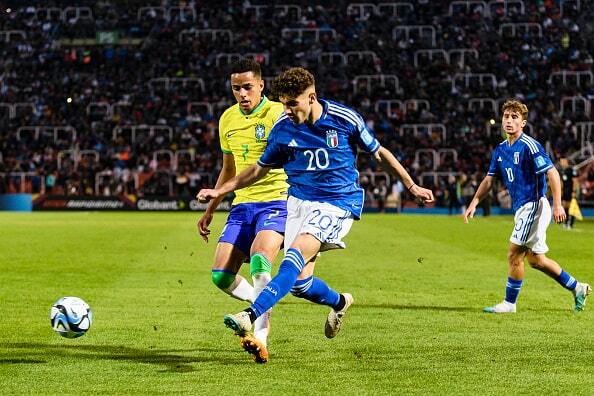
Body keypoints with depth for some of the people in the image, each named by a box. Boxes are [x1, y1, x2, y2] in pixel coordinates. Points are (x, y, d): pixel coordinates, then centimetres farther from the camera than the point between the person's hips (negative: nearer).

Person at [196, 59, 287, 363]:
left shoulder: (277, 114, -9)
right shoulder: (228, 119, 12)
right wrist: (210, 210, 26)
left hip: (275, 201, -6)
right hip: (242, 204, 6)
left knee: (259, 260, -31)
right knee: (221, 275, -3)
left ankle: (260, 334, -30)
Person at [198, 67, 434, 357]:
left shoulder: (345, 119, -10)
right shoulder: (282, 128, -3)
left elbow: (379, 154, 5)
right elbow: (260, 169, 12)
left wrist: (412, 187, 8)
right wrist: (220, 191, 5)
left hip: (338, 203, -4)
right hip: (298, 201, 4)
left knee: (296, 255, -27)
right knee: (299, 282, -3)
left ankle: (251, 315, -37)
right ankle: (339, 302, 31)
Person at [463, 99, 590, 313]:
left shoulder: (529, 146, -15)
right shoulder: (500, 149, 11)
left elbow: (552, 173, -18)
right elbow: (489, 179, 16)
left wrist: (557, 205, -24)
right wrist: (474, 203, 5)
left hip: (534, 206, -9)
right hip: (522, 208, 9)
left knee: (514, 255, -6)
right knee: (535, 259, 14)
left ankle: (509, 303, 5)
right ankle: (577, 287, 25)